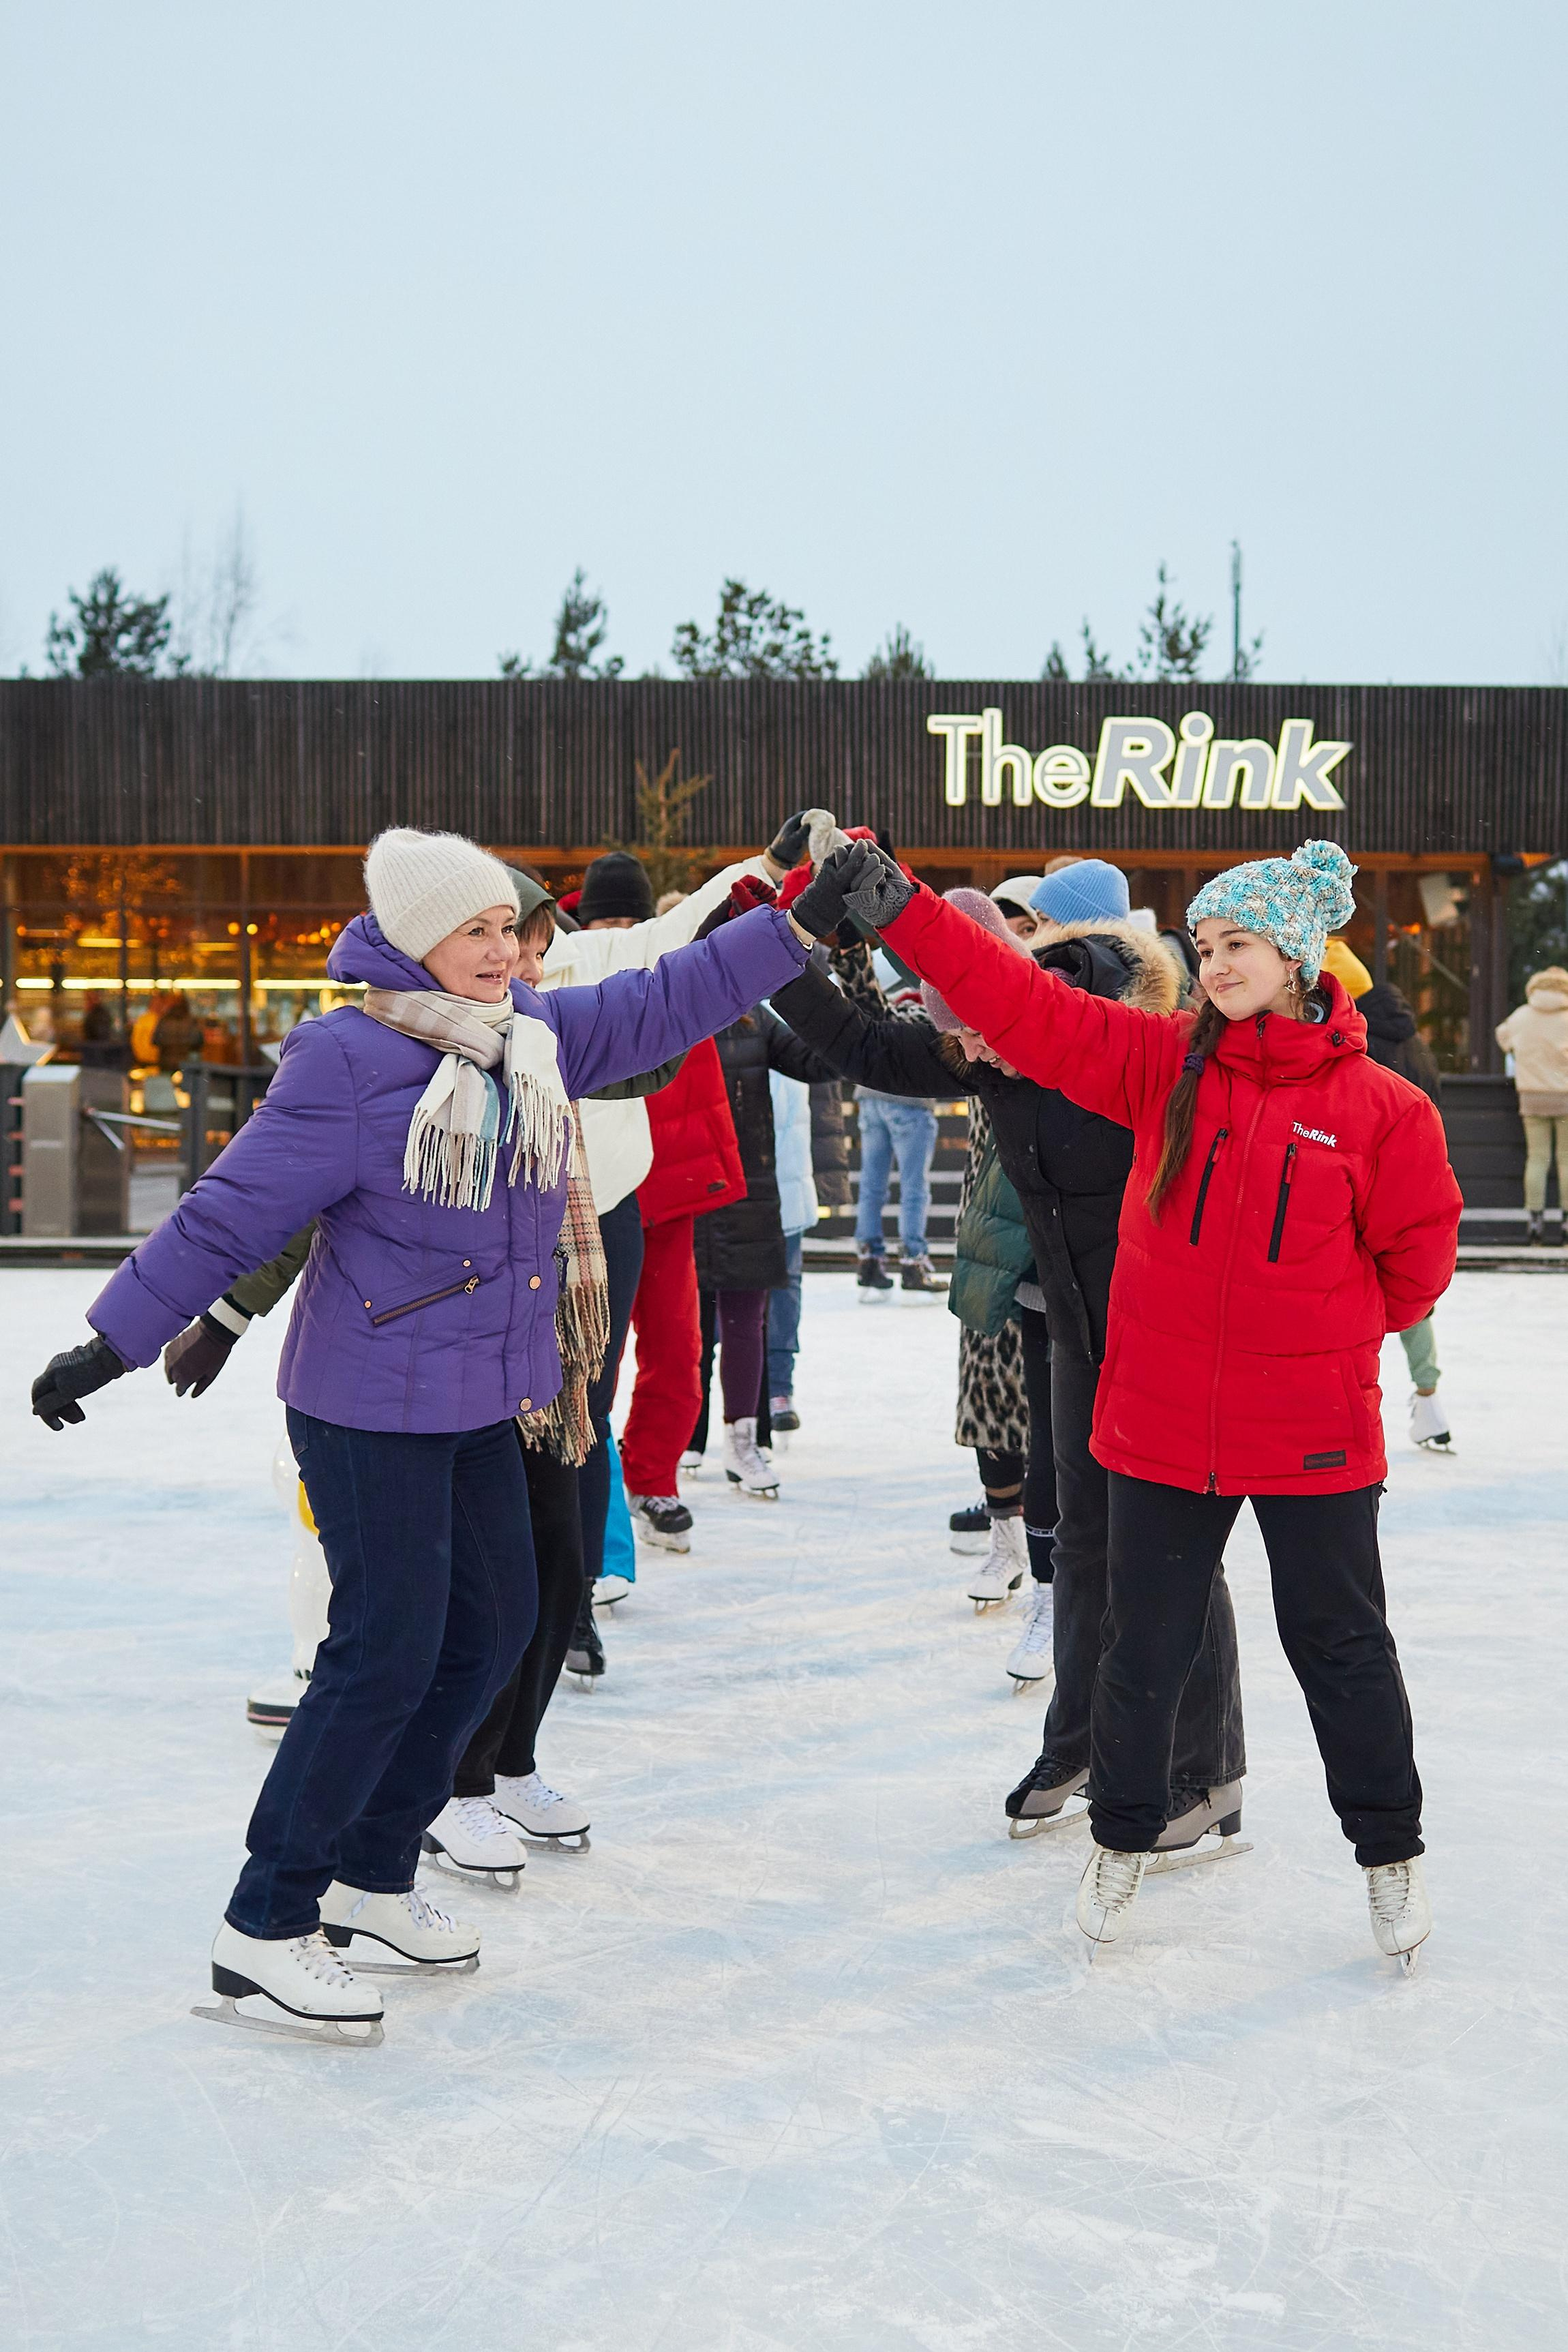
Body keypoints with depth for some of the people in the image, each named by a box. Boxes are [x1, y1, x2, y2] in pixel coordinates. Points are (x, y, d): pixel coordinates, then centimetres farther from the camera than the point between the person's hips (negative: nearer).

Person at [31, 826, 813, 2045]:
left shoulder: (540, 1036, 3)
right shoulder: (347, 1066, -18)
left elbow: (670, 1001, 7)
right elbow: (231, 1216, -15)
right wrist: (113, 1341, -11)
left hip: (483, 1398, 8)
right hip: (368, 1405, -8)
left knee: (494, 1624, 12)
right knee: (389, 1649, -9)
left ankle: (371, 1872, 28)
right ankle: (265, 1929, 5)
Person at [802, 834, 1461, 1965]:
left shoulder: (1380, 1106, -8)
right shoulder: (1161, 1062, -1)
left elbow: (1416, 1257, 2)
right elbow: (1025, 1005, -8)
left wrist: (1329, 1334, 9)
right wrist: (895, 906, -15)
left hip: (1314, 1435, -2)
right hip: (1163, 1425, 2)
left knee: (1340, 1641, 12)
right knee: (1146, 1642, 13)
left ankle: (1391, 1852, 32)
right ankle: (1123, 1840, 33)